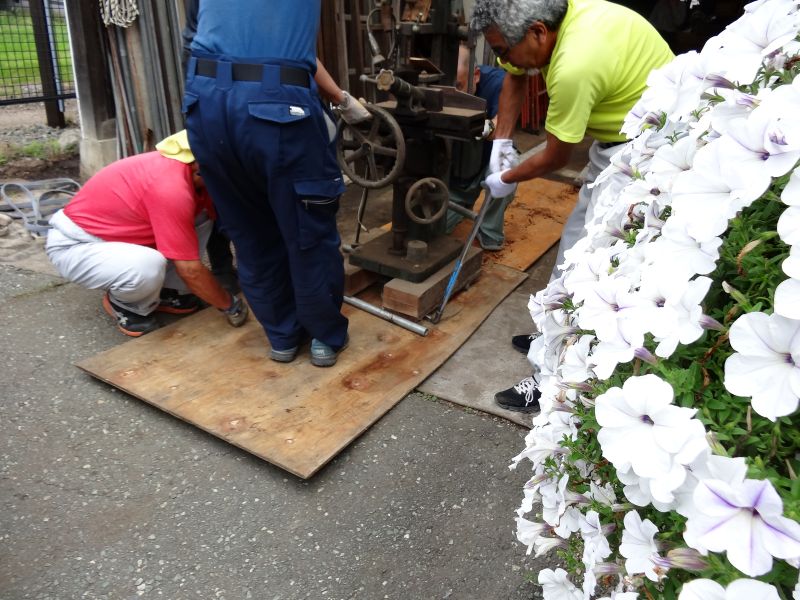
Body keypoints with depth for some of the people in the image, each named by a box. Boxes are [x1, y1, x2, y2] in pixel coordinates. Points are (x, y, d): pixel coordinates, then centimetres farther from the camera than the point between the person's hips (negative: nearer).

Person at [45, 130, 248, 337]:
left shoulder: (188, 168, -5)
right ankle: (123, 303, -3)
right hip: (74, 245, -8)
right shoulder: (171, 187, -32)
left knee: (202, 218, -2)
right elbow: (190, 270, -27)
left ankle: (168, 290, 8)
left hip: (113, 232, 9)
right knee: (148, 266, -37)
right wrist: (230, 305, -14)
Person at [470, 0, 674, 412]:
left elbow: (555, 158, -18)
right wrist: (501, 141, 5)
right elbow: (515, 79, 14)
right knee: (575, 247, 17)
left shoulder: (574, 67, -33)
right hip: (618, 135, 10)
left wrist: (506, 180, -1)